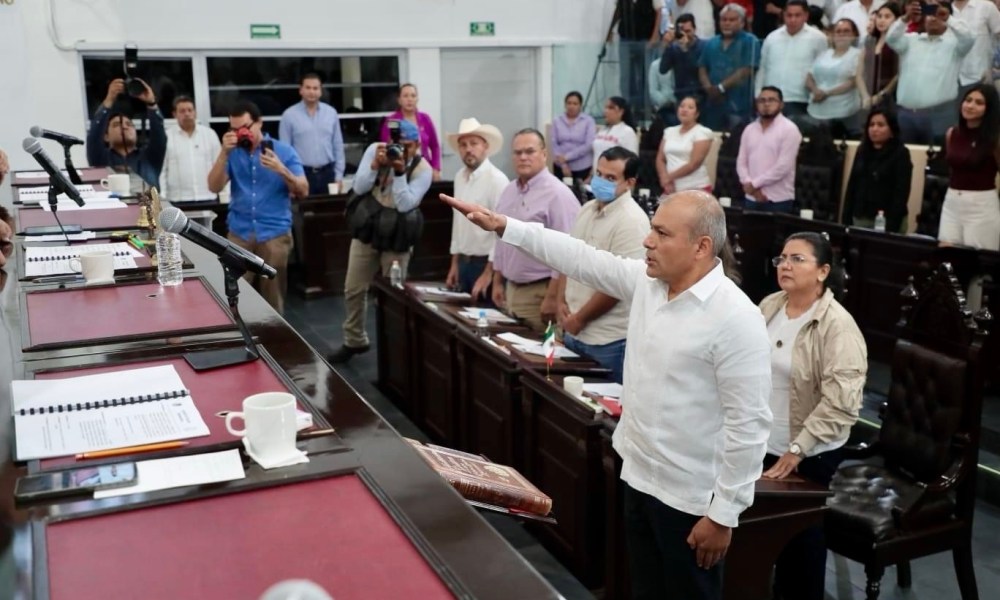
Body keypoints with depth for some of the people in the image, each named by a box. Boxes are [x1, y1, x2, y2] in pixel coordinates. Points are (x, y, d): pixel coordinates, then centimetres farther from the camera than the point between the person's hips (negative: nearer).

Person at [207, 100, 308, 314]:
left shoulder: (283, 150, 1)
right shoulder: (232, 152, 7)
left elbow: (303, 191, -3)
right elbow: (214, 187, -4)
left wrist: (282, 171, -20)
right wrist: (224, 153, -13)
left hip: (274, 234, -1)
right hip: (239, 234, 1)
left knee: (273, 296, 3)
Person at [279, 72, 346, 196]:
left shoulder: (331, 112, 6)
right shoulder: (289, 115, -2)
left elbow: (338, 146, 9)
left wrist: (339, 175, 5)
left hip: (327, 173, 3)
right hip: (301, 174, -3)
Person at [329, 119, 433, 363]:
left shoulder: (422, 169, -14)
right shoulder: (374, 151, -6)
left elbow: (405, 204, -23)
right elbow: (359, 188, -11)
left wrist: (400, 171, -31)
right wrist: (376, 164, -26)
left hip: (397, 237, -3)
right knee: (354, 289, 10)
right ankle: (354, 341, 29)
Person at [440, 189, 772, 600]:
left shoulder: (736, 319, -23)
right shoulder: (645, 281, 0)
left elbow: (748, 423, -22)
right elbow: (580, 257, 7)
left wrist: (723, 515, -18)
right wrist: (503, 226, 1)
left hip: (689, 497, -8)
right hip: (640, 477, 8)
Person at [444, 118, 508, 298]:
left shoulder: (497, 180, -15)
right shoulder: (459, 177, 7)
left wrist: (488, 273, -18)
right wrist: (455, 263, 15)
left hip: (487, 263, -7)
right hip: (464, 262, 7)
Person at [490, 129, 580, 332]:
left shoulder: (557, 194, -15)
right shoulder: (509, 191, 10)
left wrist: (552, 297, -20)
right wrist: (497, 282, 16)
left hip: (540, 292, -7)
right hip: (511, 289, 8)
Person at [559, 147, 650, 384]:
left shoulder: (631, 222, -18)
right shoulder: (587, 210, 9)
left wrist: (579, 319, -13)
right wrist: (562, 302, 4)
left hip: (608, 340, -8)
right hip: (574, 330, 8)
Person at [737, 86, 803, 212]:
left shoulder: (789, 130, -6)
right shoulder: (749, 130, 12)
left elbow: (783, 166, -15)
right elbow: (741, 162, 9)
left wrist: (754, 184, -13)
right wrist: (749, 184, -9)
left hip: (778, 200, -5)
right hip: (751, 198, 5)